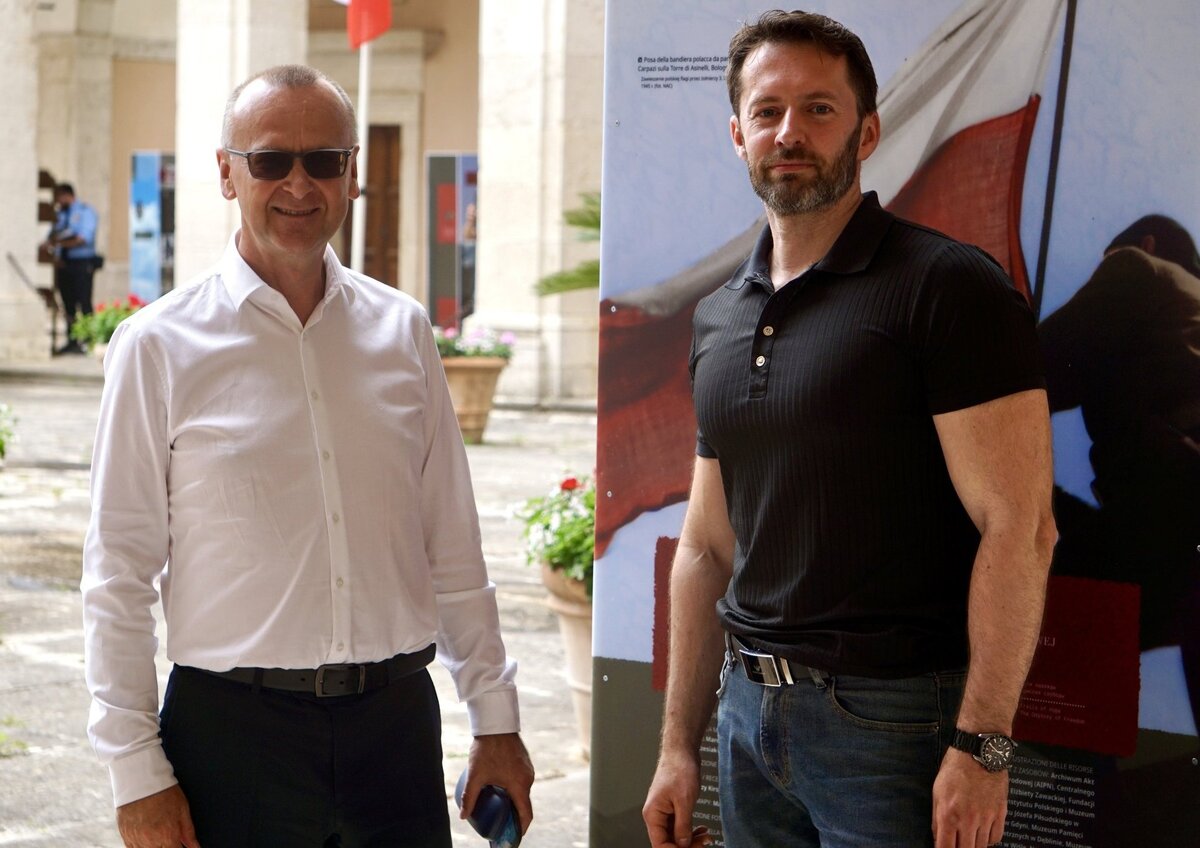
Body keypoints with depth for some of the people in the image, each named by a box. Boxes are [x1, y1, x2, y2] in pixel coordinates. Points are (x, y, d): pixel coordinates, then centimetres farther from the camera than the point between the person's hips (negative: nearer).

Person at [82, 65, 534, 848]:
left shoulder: (403, 332, 6)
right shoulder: (160, 347, -3)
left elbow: (454, 547, 10)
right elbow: (119, 574, -3)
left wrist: (496, 722, 9)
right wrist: (137, 771, -6)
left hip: (397, 723, 3)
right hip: (232, 726, -2)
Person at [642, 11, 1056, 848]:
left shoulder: (949, 288, -10)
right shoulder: (720, 320, 11)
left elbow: (1019, 528, -15)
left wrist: (981, 746, -20)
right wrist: (679, 744, 11)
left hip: (890, 716, -6)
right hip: (751, 709, 6)